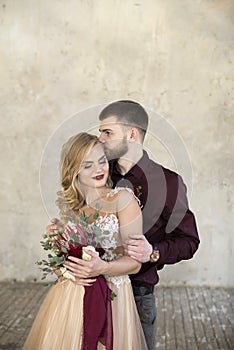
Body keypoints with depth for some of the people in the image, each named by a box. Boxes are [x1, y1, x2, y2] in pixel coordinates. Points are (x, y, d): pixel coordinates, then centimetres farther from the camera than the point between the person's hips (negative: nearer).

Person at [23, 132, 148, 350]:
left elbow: (135, 262, -8)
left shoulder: (123, 199, -7)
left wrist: (103, 268, -25)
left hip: (112, 297, -3)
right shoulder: (68, 205, 7)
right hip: (68, 297, 4)